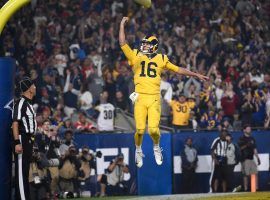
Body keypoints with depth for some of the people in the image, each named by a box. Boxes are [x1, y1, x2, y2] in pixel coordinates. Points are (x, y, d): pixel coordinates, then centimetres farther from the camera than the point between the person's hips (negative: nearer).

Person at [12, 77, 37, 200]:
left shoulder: (29, 103, 17)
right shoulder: (21, 102, -13)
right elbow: (15, 123, -19)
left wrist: (30, 141, 17)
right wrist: (17, 142, -25)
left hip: (29, 140, 10)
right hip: (22, 139, -10)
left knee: (25, 170, 12)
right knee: (21, 170, -10)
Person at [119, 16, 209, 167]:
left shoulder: (161, 59, 13)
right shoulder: (136, 56, 10)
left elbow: (178, 70, 19)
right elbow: (123, 43, 5)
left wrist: (196, 75, 21)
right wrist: (122, 25, 3)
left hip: (155, 98, 0)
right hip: (140, 97, 0)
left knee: (153, 129, -11)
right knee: (140, 129, -7)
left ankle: (156, 147, 19)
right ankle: (138, 151, 20)